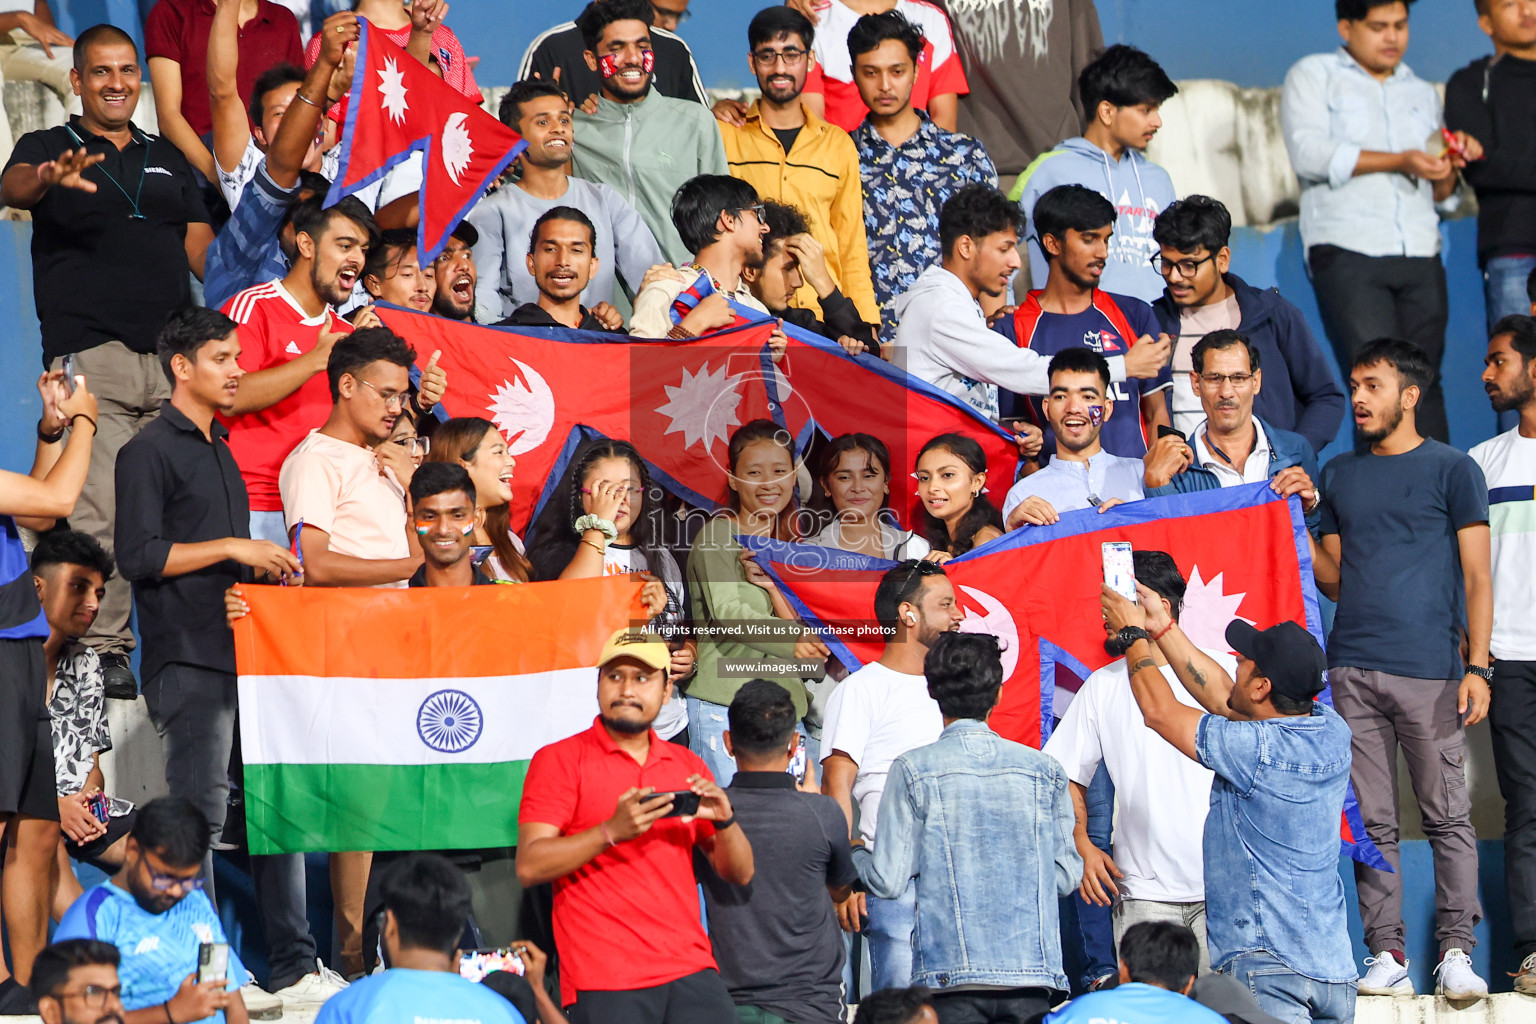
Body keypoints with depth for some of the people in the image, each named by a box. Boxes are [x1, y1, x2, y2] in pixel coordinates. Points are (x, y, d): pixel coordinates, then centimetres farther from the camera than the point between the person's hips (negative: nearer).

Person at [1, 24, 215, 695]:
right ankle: (103, 648, -7)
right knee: (98, 510, -12)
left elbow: (202, 249, 19)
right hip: (91, 356, -4)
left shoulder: (168, 160, 23)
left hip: (175, 356, 4)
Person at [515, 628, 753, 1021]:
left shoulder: (688, 765, 17)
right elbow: (529, 866, -8)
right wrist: (611, 832, -19)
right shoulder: (559, 760, 3)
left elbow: (740, 874, 15)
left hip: (691, 972, 4)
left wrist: (725, 822, -5)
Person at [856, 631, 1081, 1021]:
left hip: (951, 976, -2)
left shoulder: (914, 770, -3)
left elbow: (887, 881, -3)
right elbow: (1067, 876, 9)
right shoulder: (1044, 769, 5)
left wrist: (853, 853, 18)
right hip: (1034, 974, 2)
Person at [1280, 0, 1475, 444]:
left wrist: (1447, 169, 2)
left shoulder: (1422, 92, 25)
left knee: (1425, 381, -2)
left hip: (1420, 256, 5)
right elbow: (1309, 153, -8)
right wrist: (1399, 161, -13)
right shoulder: (1312, 76, 10)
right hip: (1347, 252, -4)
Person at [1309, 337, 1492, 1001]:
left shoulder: (1453, 471, 4)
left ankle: (1455, 951, 0)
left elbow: (1477, 577, 1)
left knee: (1448, 815, -3)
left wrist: (1477, 666, -9)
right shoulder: (1339, 476, 17)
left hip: (1430, 671, -4)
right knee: (1372, 821, 2)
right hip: (1353, 669, 4)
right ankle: (1387, 957, 4)